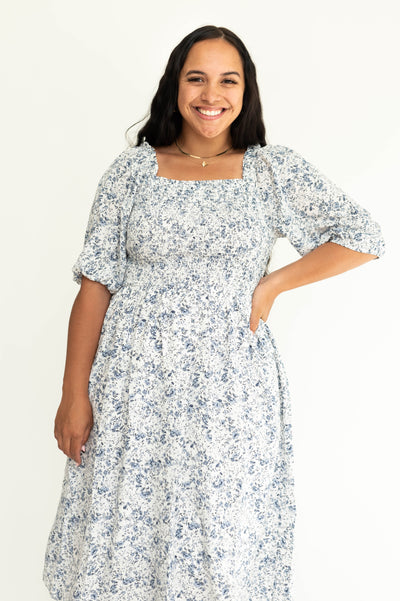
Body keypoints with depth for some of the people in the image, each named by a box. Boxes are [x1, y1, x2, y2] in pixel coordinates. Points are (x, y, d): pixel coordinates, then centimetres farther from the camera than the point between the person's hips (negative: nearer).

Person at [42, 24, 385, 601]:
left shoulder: (277, 170, 3)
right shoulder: (132, 169, 3)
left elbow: (363, 237, 2)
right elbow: (96, 284, 1)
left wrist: (272, 284, -4)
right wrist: (74, 395, -3)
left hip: (231, 387, 0)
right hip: (134, 384, 1)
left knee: (225, 541, 8)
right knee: (124, 536, 8)